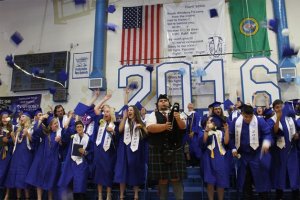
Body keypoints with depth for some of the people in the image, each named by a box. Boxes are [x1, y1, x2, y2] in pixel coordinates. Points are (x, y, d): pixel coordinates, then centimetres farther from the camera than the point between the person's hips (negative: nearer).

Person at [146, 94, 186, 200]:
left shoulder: (175, 113, 13)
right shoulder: (153, 114, 6)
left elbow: (183, 126, 1)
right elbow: (150, 128, -11)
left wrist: (178, 119, -20)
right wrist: (165, 126, -24)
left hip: (175, 150, 2)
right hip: (159, 151, -1)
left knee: (176, 178, 0)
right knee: (162, 179, 3)